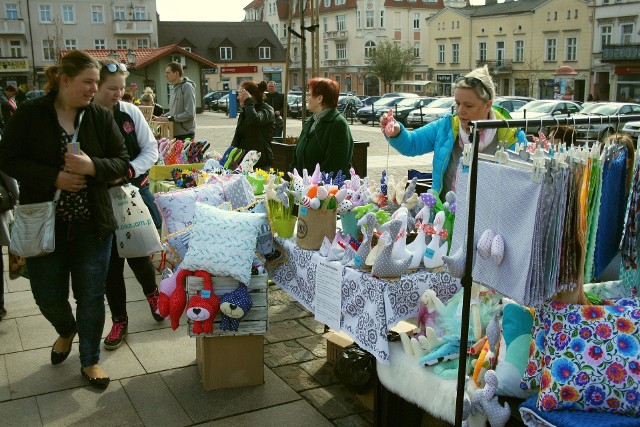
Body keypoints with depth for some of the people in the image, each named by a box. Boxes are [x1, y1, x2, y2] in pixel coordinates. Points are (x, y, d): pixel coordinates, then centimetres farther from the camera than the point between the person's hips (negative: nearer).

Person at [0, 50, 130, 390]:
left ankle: (90, 360, 26)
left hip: (91, 225, 1)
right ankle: (66, 331, 45)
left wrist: (92, 167, -20)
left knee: (91, 296, 7)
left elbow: (122, 162, 0)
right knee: (48, 296, 10)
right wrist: (53, 177, -19)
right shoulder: (29, 114, -6)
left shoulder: (100, 117, -1)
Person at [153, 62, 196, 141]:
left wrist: (169, 118, -18)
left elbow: (189, 114, -21)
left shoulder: (187, 87, -13)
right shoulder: (174, 88, 15)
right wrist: (162, 117, 6)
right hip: (174, 134, 8)